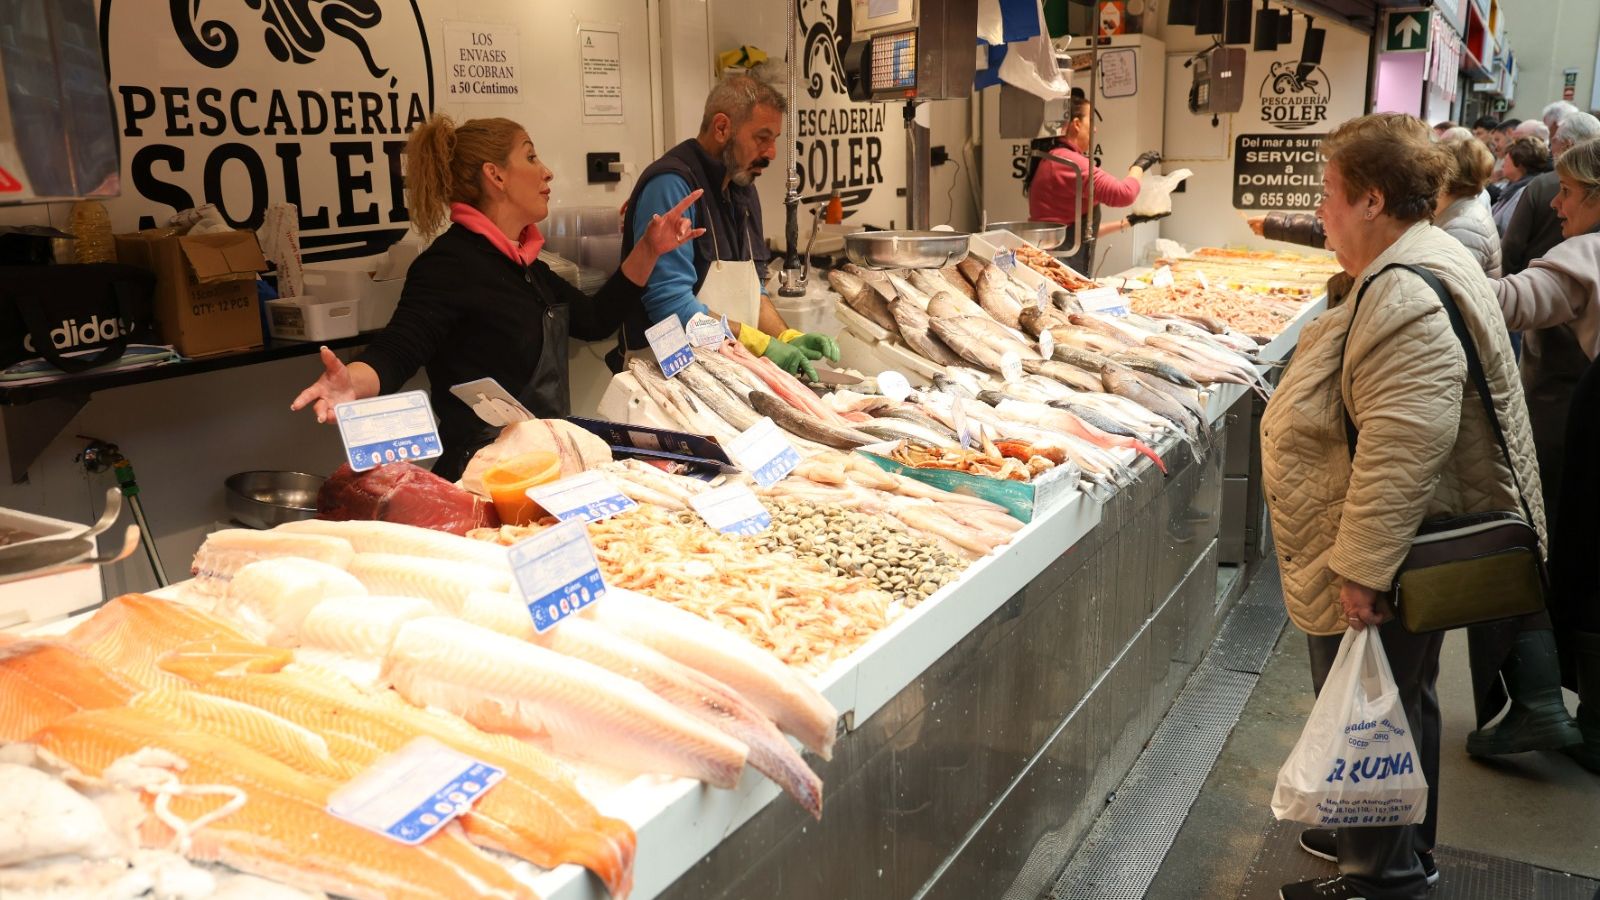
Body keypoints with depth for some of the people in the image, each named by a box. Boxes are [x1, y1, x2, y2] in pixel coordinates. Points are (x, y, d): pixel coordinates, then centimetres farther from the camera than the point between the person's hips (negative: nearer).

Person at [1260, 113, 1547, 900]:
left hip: (1372, 578, -11)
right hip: (1393, 560, 11)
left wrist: (1363, 570, -29)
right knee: (1399, 707, 24)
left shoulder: (1409, 298, -27)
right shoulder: (1406, 270, 9)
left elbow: (1404, 450, -33)